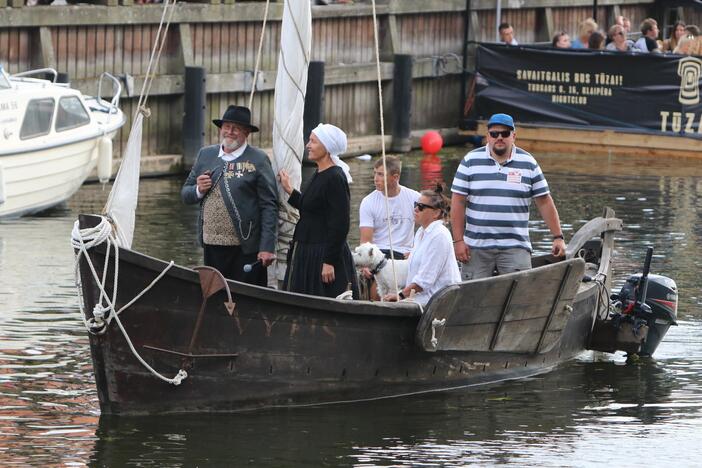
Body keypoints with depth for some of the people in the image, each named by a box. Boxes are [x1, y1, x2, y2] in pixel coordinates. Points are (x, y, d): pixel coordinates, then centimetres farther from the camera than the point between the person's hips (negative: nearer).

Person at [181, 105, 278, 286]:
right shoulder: (205, 155, 12)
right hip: (212, 246, 5)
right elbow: (185, 195, 17)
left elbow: (269, 206, -6)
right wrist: (198, 190, -7)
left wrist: (267, 248, -12)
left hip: (245, 249, -5)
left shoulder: (258, 160, -2)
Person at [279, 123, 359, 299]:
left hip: (324, 255, -10)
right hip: (307, 254, 10)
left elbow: (341, 224, -20)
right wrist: (290, 191, 20)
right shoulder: (319, 174, 12)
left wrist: (330, 262, -21)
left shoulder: (335, 178, -17)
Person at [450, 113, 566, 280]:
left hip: (515, 248, 0)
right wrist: (458, 240, -4)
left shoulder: (528, 164, 6)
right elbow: (458, 202, 2)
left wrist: (558, 237, 3)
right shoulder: (470, 161, 4)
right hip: (476, 247, 0)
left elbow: (544, 202, 8)